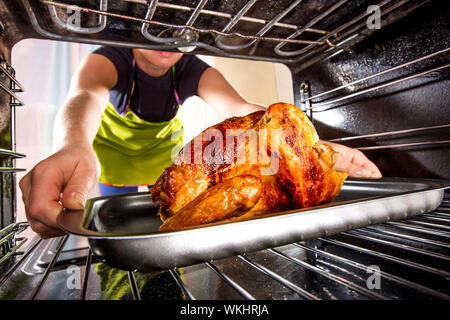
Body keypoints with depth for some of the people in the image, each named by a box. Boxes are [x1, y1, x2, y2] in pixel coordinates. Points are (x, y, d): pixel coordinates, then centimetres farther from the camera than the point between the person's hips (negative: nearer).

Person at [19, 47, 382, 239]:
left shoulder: (192, 71, -23)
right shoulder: (108, 60, -29)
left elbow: (241, 109, -39)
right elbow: (86, 97, -53)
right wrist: (74, 147, -78)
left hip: (166, 150, 2)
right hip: (113, 153, -1)